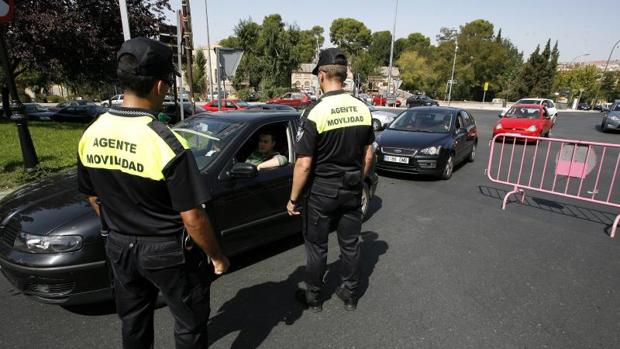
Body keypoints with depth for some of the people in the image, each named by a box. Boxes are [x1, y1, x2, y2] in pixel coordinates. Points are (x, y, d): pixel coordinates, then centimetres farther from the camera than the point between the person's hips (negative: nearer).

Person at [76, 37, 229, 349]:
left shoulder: (90, 135, -6)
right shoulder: (166, 144, -28)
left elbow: (94, 198, 6)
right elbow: (193, 218, -24)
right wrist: (217, 256, -8)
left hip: (119, 248, 7)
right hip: (168, 252, -6)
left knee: (133, 321, 28)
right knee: (190, 324, 17)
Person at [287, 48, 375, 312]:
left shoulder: (315, 113, -18)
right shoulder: (363, 109, -1)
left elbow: (303, 165, -18)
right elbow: (368, 155, 6)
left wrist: (293, 199, -7)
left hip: (321, 192, -4)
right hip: (352, 190, 5)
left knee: (316, 247, 13)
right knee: (350, 244, 17)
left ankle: (313, 297, 31)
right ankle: (350, 295, 34)